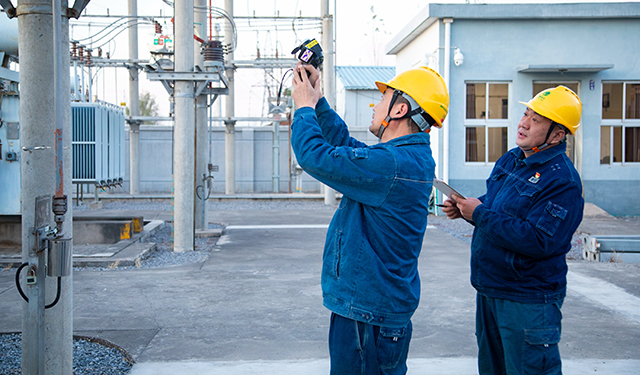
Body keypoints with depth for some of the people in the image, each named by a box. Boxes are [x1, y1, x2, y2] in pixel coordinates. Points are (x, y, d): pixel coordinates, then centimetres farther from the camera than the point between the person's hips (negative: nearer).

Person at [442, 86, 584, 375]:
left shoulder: (563, 180, -20)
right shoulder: (511, 159, 7)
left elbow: (539, 241, -29)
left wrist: (480, 214, -24)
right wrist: (463, 209, -3)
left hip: (528, 302, -8)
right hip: (489, 290, 9)